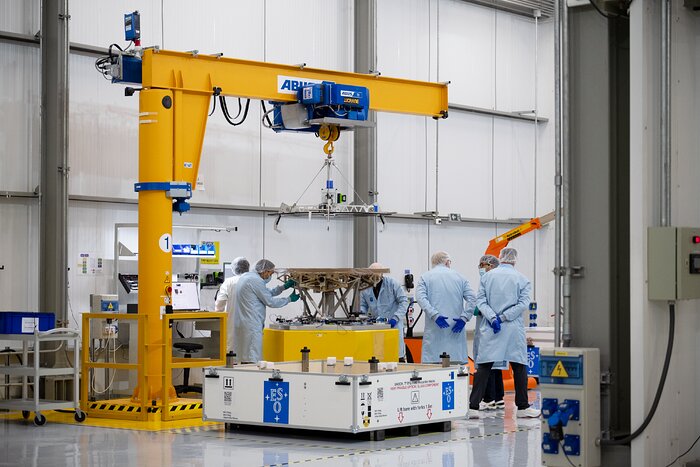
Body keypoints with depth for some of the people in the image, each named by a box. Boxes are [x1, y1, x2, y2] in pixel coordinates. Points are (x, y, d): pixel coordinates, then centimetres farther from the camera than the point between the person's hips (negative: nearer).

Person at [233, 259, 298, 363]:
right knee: (252, 358, -9)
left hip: (241, 322, 10)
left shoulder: (246, 276, 15)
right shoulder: (256, 281, -16)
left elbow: (267, 293, 23)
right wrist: (290, 299, 2)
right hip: (251, 326, -10)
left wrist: (284, 287, 20)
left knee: (243, 357, 10)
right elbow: (270, 302, -10)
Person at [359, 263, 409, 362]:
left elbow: (403, 301, -7)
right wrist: (361, 312, -12)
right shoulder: (366, 288, 2)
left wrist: (396, 317, -18)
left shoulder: (392, 283, -8)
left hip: (393, 324, -3)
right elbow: (363, 305, 12)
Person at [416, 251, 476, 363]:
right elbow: (472, 298, -1)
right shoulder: (459, 277, 11)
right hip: (455, 329, 1)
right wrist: (464, 318, -6)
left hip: (435, 331, -1)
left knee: (433, 363, -4)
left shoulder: (425, 277, 7)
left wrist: (435, 315, -15)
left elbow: (421, 298, -10)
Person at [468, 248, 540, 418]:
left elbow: (480, 300, -2)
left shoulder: (487, 276, 5)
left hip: (490, 329, 1)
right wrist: (503, 317, -10)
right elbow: (523, 303, -7)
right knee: (519, 367, 8)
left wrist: (493, 318, -11)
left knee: (484, 366, 1)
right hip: (514, 330, -1)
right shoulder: (521, 279, 1)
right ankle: (523, 407, 12)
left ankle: (473, 407, -5)